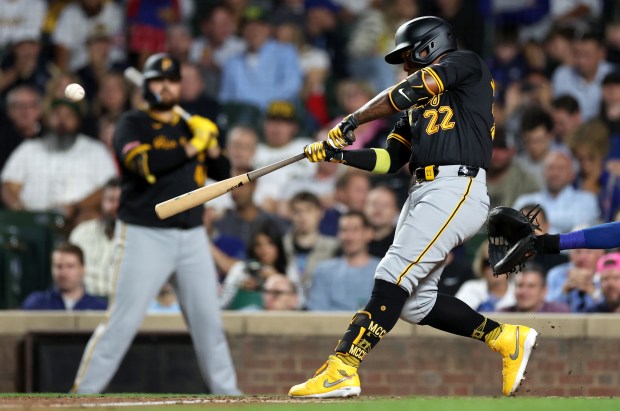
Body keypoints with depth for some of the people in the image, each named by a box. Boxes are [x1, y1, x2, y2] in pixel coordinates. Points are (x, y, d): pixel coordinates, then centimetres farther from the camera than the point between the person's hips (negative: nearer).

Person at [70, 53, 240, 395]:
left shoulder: (188, 126, 16)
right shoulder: (132, 124, -2)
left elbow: (222, 173, 14)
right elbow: (144, 164, -21)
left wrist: (211, 145, -4)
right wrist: (192, 146, -17)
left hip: (191, 236, 5)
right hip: (144, 235, -5)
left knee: (208, 320, 5)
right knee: (122, 321, -9)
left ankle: (226, 391, 14)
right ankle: (82, 393, -5)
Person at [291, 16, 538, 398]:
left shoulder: (466, 64, 4)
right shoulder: (418, 108, 29)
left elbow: (409, 91, -8)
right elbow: (390, 160, 22)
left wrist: (352, 120, -4)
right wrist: (337, 153, 9)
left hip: (456, 189, -10)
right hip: (424, 194, 10)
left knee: (394, 278, -19)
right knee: (415, 302, 4)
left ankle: (342, 368, -27)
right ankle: (507, 339, 13)